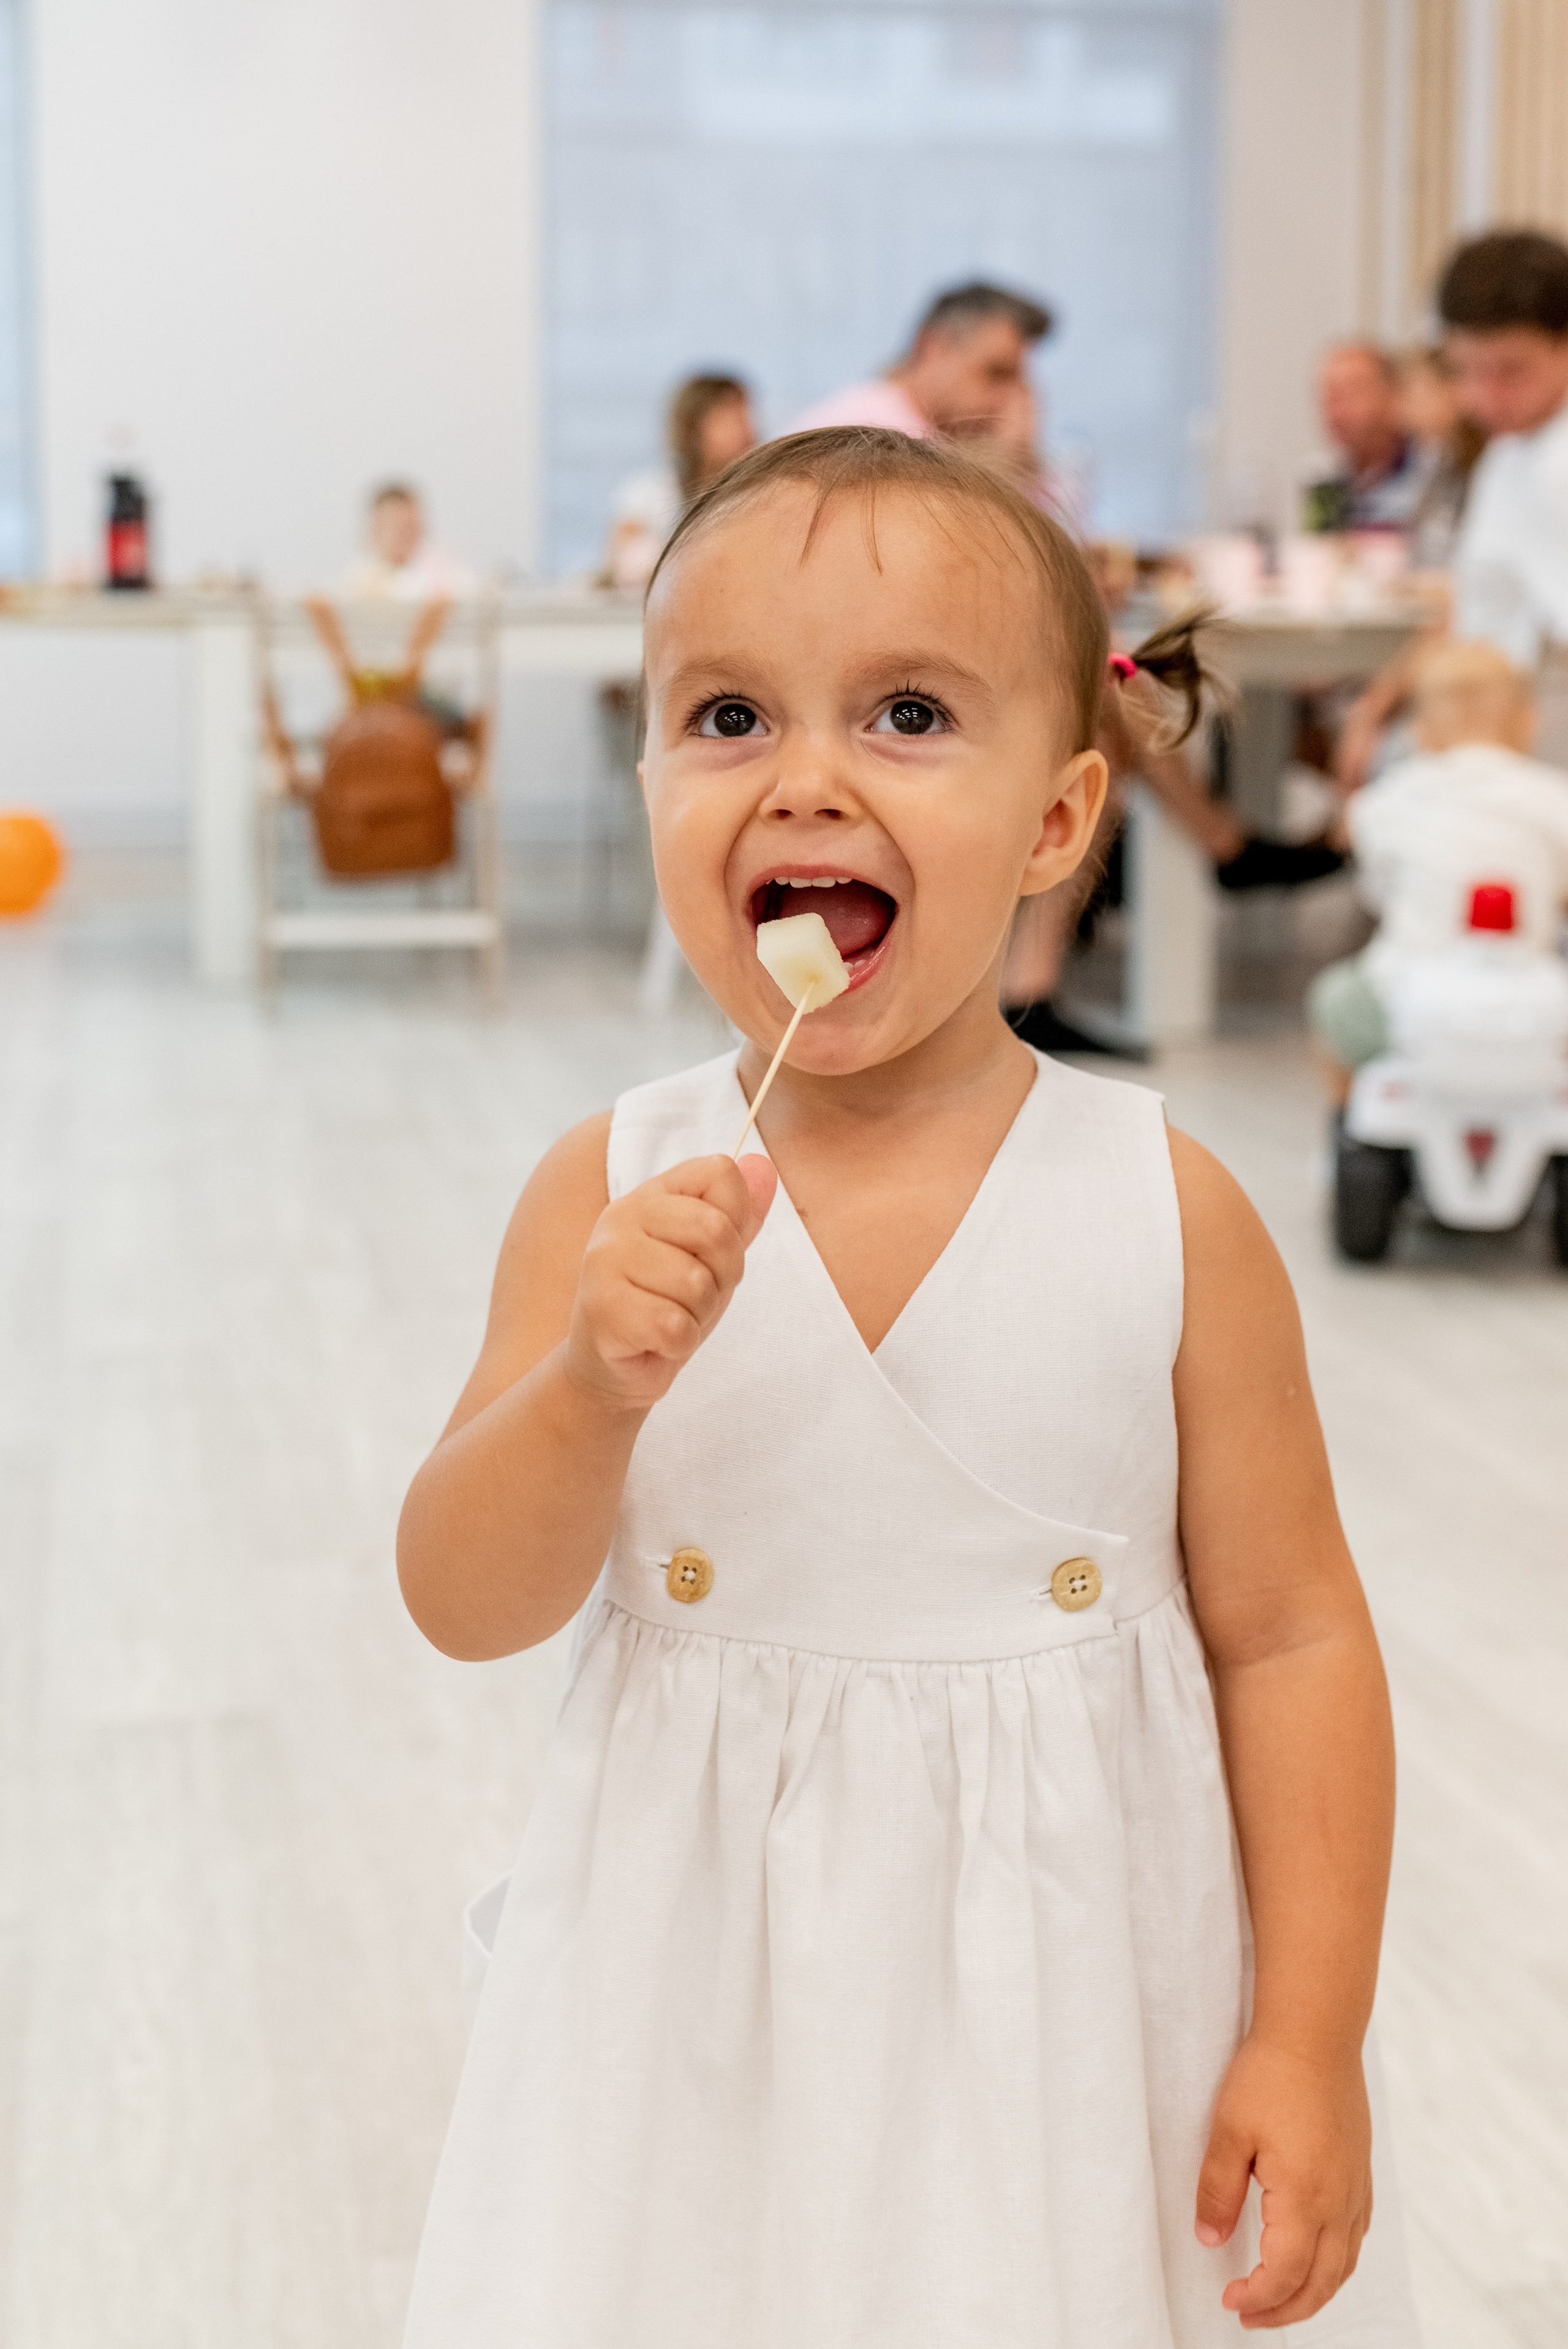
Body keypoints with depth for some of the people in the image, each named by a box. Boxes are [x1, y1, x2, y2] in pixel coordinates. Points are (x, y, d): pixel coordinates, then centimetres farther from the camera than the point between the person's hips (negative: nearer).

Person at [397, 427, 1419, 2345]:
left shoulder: (1166, 1215, -12)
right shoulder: (613, 1197, -8)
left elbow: (1287, 1636, -6)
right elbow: (464, 1607, -8)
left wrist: (1313, 2045, -7)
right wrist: (592, 1389, -26)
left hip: (1076, 2004, -1)